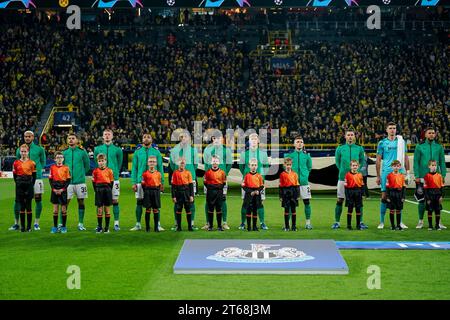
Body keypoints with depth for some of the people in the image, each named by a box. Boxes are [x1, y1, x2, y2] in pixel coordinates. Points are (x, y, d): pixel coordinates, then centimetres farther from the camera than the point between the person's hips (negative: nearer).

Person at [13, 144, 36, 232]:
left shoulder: (32, 163, 1)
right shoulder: (16, 163, 5)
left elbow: (34, 176, 4)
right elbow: (14, 176, 9)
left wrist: (31, 185, -3)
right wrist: (19, 184, 1)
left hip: (29, 186, -1)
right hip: (20, 187, 1)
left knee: (28, 207, 0)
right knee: (21, 207, 4)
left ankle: (29, 227, 5)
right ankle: (22, 226, 9)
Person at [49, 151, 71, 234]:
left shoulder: (66, 168, 0)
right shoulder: (52, 167, 4)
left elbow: (68, 180, -1)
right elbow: (50, 179, 5)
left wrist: (62, 189, -11)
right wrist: (53, 189, -8)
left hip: (63, 190, -1)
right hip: (55, 189, 1)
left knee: (64, 209, 1)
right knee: (55, 209, 4)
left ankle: (64, 227, 9)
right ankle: (55, 227, 10)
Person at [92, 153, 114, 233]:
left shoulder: (109, 170, 2)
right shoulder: (95, 171, 3)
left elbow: (112, 182, 6)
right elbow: (93, 182, 6)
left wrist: (109, 190, -2)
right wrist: (96, 190, -2)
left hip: (107, 189, 0)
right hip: (99, 190, 0)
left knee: (107, 209, 4)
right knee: (99, 209, 1)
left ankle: (107, 227, 8)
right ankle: (99, 227, 7)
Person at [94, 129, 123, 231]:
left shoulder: (117, 150, 4)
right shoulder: (98, 149, 8)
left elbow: (119, 164, 11)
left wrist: (114, 173, 9)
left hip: (114, 178, -1)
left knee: (115, 201, 0)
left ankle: (116, 223, 6)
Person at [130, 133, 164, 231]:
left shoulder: (156, 152, 6)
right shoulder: (137, 152, 6)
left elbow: (160, 168, 6)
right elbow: (134, 168, 6)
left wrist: (162, 182, 1)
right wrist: (134, 182, -2)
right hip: (140, 181, 1)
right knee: (139, 202, 4)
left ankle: (158, 224, 4)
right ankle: (138, 225, 12)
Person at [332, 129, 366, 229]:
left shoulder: (359, 149, 6)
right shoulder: (340, 149, 5)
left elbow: (362, 162, 14)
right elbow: (337, 162, 12)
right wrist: (343, 172, 8)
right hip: (343, 178, 0)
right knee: (340, 200, 1)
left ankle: (360, 222, 8)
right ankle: (337, 222, 8)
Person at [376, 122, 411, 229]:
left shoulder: (401, 141, 9)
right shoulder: (382, 143, 4)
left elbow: (405, 158, 12)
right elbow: (378, 160, 6)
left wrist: (407, 173, 6)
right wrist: (378, 176, 2)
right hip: (386, 172, -2)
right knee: (384, 196, -2)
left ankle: (400, 221, 11)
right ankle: (382, 222, 4)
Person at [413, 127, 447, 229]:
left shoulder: (439, 147, 8)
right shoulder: (420, 147, 3)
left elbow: (442, 162, 10)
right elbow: (416, 162, 2)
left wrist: (443, 175, 2)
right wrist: (417, 176, -5)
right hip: (423, 178, -1)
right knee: (422, 199, 3)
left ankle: (438, 221, 8)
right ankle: (421, 221, 13)